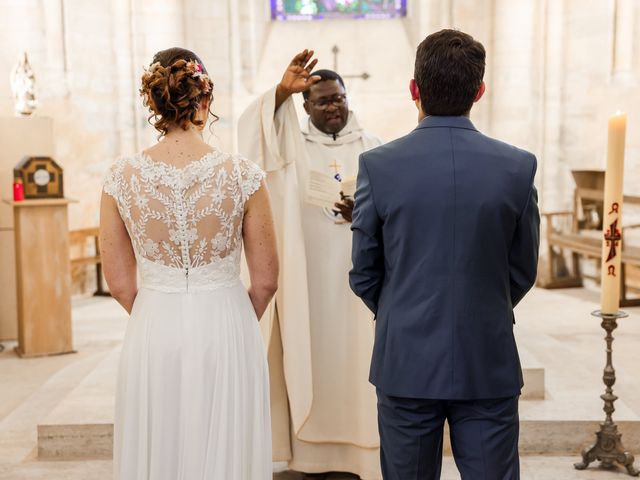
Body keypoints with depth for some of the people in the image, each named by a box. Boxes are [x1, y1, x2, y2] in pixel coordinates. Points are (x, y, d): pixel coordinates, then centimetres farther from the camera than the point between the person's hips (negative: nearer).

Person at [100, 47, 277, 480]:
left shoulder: (123, 176, -6)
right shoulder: (242, 175, -11)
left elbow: (119, 282, 2)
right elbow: (265, 280, -3)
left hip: (152, 333, 2)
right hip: (225, 331, -1)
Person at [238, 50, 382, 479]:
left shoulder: (371, 147, 8)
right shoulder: (291, 144, 5)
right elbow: (253, 129, -15)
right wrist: (282, 90, -30)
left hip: (355, 275, 1)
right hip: (306, 275, 0)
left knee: (356, 358, 3)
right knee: (311, 357, 2)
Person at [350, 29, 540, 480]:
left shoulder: (378, 165, -10)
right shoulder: (518, 166, -7)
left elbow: (363, 274, -2)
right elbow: (523, 272, 2)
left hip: (405, 363, 0)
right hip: (489, 363, 1)